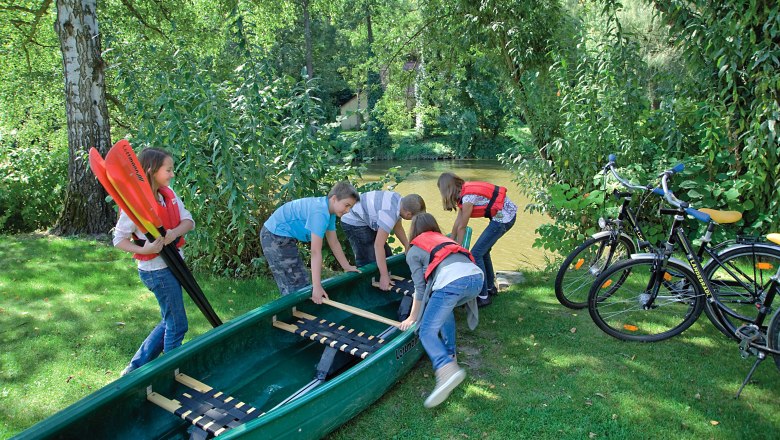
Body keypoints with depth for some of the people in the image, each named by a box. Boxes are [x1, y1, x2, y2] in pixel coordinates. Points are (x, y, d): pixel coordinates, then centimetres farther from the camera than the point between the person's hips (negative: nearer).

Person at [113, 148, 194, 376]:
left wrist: (174, 233, -22)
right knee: (177, 325, 2)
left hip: (173, 264, 8)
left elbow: (188, 221, -2)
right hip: (156, 270, -8)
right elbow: (119, 239, -11)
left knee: (170, 321, 19)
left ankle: (136, 367, 31)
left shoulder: (169, 194, 3)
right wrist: (143, 250, -27)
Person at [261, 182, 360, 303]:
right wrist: (317, 287, -29)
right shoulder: (320, 212, -27)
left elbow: (334, 243, 13)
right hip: (276, 236, -10)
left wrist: (347, 266, 15)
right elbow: (316, 252, -29)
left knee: (302, 284, 15)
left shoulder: (329, 210, 4)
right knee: (295, 288, -9)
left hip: (282, 235, 10)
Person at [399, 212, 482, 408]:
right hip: (477, 277, 6)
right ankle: (449, 355, 26)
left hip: (451, 282, -6)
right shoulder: (445, 240, 37)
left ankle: (447, 370, -26)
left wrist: (413, 317, 30)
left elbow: (420, 289, 19)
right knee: (444, 307, 33)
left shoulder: (414, 251, 22)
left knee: (427, 332, -1)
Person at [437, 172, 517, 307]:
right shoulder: (464, 191, 8)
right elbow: (458, 222, 15)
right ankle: (490, 287, 32)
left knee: (476, 254, -6)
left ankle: (483, 296, 0)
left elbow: (462, 227, -11)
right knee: (482, 250, 18)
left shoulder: (467, 197, -19)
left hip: (503, 217, -9)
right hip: (506, 214, 9)